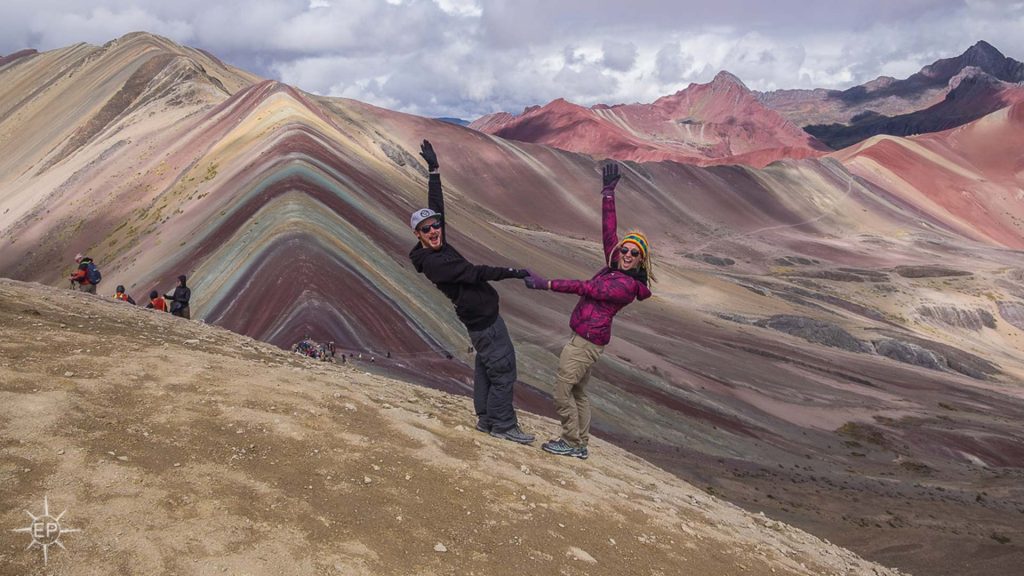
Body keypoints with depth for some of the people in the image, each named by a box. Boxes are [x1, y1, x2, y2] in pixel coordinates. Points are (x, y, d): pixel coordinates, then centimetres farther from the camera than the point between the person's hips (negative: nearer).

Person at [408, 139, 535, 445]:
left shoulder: (438, 245, 3)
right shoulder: (431, 262, -21)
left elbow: (437, 203, 9)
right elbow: (473, 272, -24)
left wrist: (434, 169, 11)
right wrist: (512, 272, -23)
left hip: (481, 317, 10)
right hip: (483, 319, -10)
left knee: (485, 366, 18)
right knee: (503, 369, -2)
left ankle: (486, 419, 29)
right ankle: (503, 425, 9)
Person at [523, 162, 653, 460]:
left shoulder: (627, 285, -19)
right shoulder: (615, 267, 5)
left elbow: (586, 288, -23)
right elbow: (608, 230, 6)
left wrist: (547, 284, -24)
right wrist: (608, 193, 2)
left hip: (587, 340, -9)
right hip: (586, 337, 9)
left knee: (562, 389, -2)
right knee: (578, 391, 17)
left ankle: (572, 442, 12)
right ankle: (580, 445, 28)